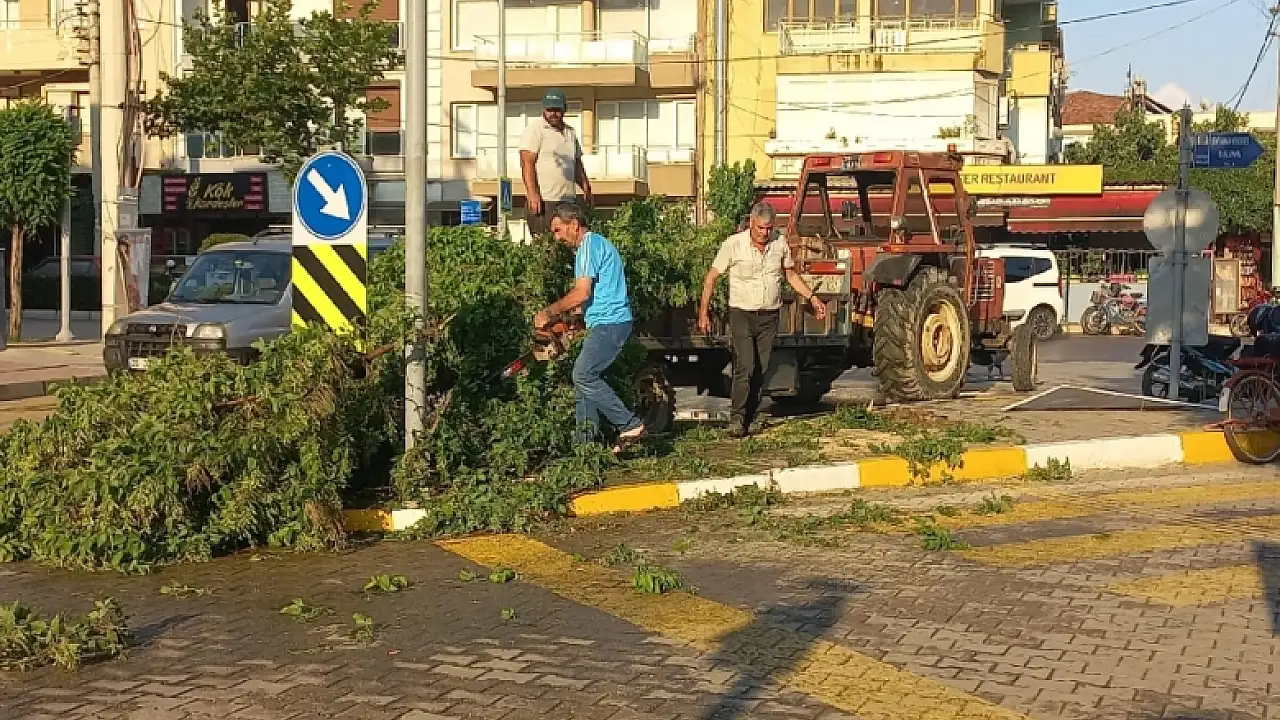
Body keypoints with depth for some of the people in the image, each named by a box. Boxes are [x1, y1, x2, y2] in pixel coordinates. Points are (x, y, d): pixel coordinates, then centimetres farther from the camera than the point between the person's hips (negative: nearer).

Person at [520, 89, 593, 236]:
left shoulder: (570, 132, 20)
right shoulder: (535, 129, -4)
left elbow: (577, 163, 28)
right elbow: (527, 163, -12)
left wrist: (585, 186, 15)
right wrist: (532, 194, -20)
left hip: (568, 201, 7)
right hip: (544, 200, -7)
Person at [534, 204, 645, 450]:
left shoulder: (590, 245, -11)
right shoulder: (591, 245, 22)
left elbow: (581, 294, -17)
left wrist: (549, 313, -8)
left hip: (609, 323, -11)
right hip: (605, 324, 11)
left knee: (583, 376, -16)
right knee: (583, 377, 10)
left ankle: (630, 425, -14)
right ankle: (587, 441, 12)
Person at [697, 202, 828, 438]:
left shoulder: (780, 244, 1)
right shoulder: (734, 244, -10)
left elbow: (791, 274, 18)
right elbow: (711, 278, -3)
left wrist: (812, 298, 11)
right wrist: (703, 313, -6)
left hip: (769, 317, 4)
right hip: (742, 314, -4)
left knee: (760, 371, 3)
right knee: (745, 368, -16)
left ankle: (748, 419, 12)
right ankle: (736, 419, -8)